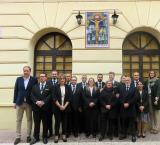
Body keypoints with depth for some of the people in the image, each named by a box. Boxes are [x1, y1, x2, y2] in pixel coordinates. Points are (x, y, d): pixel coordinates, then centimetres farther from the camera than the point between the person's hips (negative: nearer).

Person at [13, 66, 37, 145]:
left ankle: (28, 136, 19)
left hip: (29, 103, -2)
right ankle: (18, 137, 17)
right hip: (19, 102, 2)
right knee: (18, 120, 7)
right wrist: (14, 101, 2)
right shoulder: (18, 79, 4)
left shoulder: (34, 80, -3)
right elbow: (16, 90, 5)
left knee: (29, 119, 7)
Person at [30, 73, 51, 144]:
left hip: (45, 107, -2)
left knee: (45, 123, 7)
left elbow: (50, 96, -6)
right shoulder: (35, 86, 13)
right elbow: (32, 95, 3)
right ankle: (36, 137, 20)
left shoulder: (49, 86, 4)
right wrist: (36, 102, -14)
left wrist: (43, 102, -17)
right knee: (36, 123, 7)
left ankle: (45, 137, 21)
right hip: (36, 107, 2)